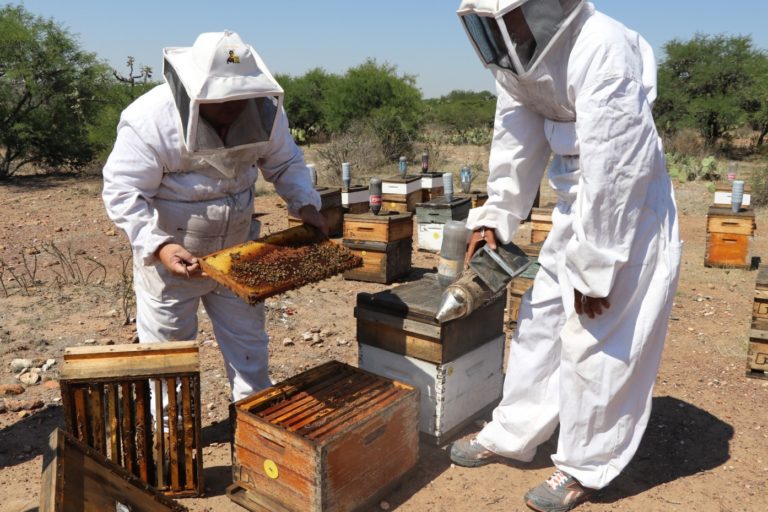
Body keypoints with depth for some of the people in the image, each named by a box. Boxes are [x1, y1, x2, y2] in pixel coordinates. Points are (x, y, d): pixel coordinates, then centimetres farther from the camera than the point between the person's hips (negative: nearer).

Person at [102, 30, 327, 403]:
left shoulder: (263, 109, -11)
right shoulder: (149, 120, -23)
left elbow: (285, 163, 4)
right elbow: (122, 193, -22)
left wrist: (305, 205, -13)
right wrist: (158, 246, -36)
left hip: (237, 250, 4)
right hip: (170, 256, -4)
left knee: (249, 344, 17)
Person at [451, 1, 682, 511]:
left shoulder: (603, 52, -27)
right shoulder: (522, 55, -1)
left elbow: (613, 171, -28)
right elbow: (516, 143, 6)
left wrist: (594, 271, -23)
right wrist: (495, 218, 2)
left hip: (628, 213, -8)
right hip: (577, 208, 9)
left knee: (598, 347, 1)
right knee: (540, 323, 15)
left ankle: (584, 469, 22)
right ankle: (511, 433, 33)